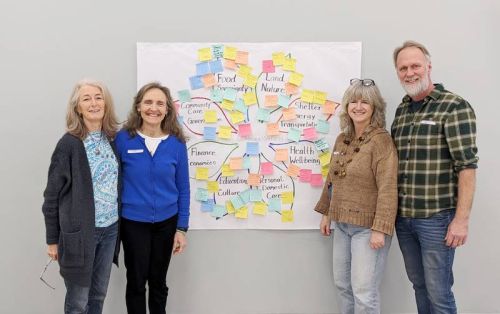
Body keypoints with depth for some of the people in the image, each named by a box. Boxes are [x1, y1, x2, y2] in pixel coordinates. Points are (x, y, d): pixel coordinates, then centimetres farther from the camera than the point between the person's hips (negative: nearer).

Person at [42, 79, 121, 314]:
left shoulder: (112, 139, 4)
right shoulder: (69, 144, -11)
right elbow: (52, 195, -8)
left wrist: (118, 222, 10)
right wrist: (52, 239, -6)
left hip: (110, 229, 5)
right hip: (80, 231, -5)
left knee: (99, 295, 16)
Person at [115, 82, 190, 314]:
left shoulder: (177, 143, -5)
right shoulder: (124, 139, -9)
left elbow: (183, 188, 0)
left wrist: (182, 228, -1)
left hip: (166, 222, 1)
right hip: (133, 222, -1)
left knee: (158, 281, 17)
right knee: (136, 282, 12)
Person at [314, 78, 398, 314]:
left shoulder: (381, 140, -15)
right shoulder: (342, 139, 8)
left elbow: (387, 189, -19)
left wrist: (380, 229, -23)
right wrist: (325, 213, 18)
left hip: (368, 226, -7)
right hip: (342, 224, 7)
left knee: (364, 292, -2)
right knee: (342, 283, 17)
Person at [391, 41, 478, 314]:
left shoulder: (454, 107, -9)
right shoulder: (401, 111, 11)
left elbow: (467, 166, -14)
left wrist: (461, 220, -17)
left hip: (436, 219, -6)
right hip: (403, 218, 6)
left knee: (438, 292, 3)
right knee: (418, 284, 17)